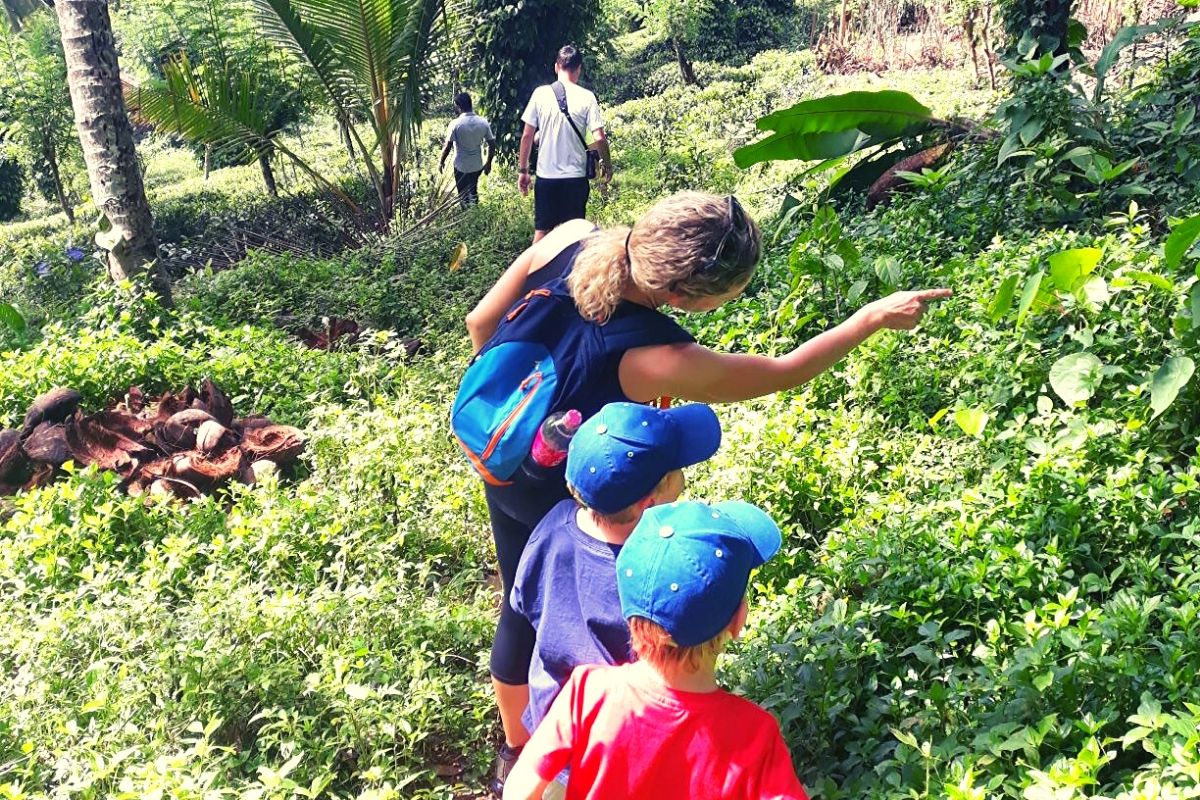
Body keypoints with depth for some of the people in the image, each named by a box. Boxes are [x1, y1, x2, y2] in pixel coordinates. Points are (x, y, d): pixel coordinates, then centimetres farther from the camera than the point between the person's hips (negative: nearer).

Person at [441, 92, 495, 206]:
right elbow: (492, 144, -2)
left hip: (461, 167, -4)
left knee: (464, 197, 11)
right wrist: (488, 163, 11)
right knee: (473, 193, 25)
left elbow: (447, 147, -15)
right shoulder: (483, 122, -7)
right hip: (477, 166, 4)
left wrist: (441, 162, 0)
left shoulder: (455, 124, -18)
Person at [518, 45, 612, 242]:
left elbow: (527, 136, -1)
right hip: (576, 176, -1)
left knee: (542, 231, 9)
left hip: (546, 176, 1)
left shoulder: (540, 94, -2)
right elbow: (599, 138, -8)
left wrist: (522, 170, 7)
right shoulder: (586, 97, -5)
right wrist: (607, 164, 9)